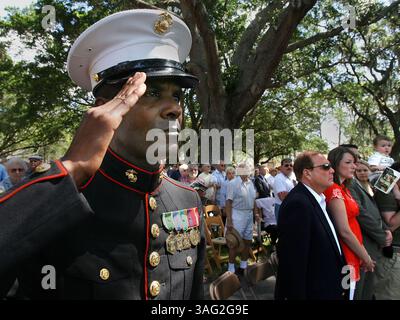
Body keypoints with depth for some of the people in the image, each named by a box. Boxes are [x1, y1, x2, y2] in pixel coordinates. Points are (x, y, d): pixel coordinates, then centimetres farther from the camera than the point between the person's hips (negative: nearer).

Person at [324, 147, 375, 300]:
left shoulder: (343, 188, 10)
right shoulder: (334, 189, -19)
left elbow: (351, 225, 10)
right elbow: (344, 231, -20)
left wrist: (363, 255, 5)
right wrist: (366, 258, -9)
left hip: (352, 256, 9)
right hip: (345, 258, -9)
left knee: (350, 292, 19)